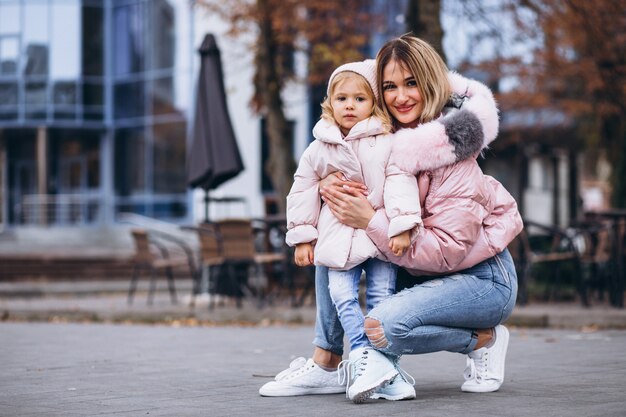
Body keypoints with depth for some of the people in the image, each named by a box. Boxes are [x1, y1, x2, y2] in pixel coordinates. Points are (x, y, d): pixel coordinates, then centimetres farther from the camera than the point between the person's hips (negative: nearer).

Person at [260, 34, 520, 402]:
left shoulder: (452, 150, -23)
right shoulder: (387, 139, -3)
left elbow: (449, 251, -27)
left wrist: (370, 221, -30)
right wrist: (330, 184, -16)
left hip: (484, 278, -8)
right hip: (428, 271, 8)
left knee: (382, 328, -29)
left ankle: (484, 340, -3)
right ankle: (326, 365, 1)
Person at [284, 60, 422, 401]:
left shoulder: (386, 143, -5)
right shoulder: (319, 150, 4)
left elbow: (400, 182, -11)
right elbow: (303, 191, 10)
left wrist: (402, 226, -21)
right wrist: (301, 238, 8)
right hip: (339, 236, 2)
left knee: (381, 295, -1)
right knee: (342, 295, -9)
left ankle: (383, 359, 4)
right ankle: (363, 351, -5)